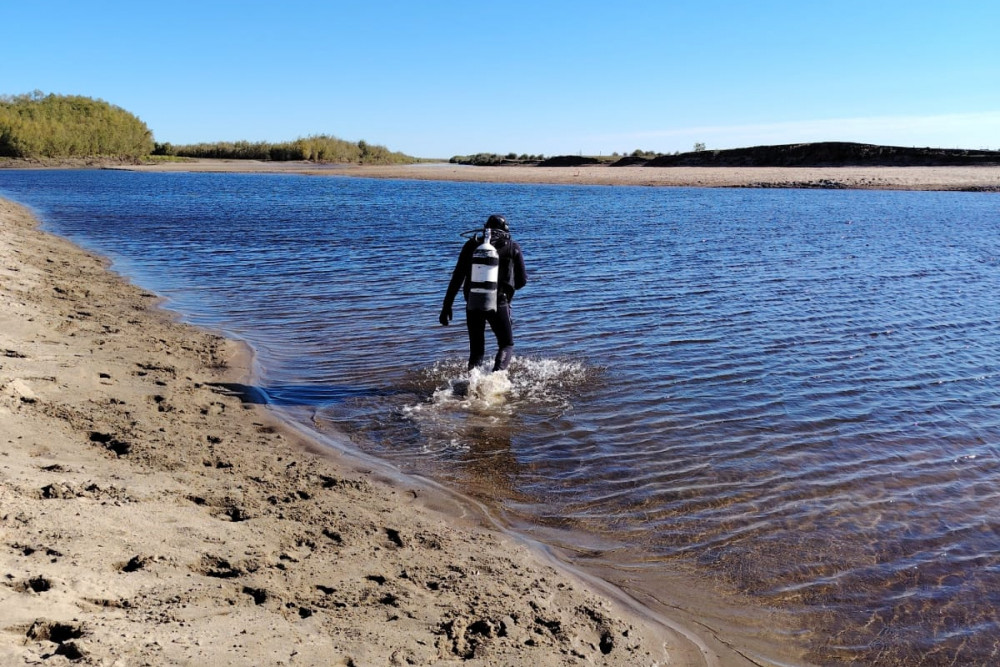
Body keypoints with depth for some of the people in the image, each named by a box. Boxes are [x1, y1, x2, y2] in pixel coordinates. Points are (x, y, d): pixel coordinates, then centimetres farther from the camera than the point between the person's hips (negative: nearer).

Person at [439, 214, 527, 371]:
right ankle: (497, 372, -14)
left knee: (476, 351, 15)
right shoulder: (512, 247, 7)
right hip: (499, 303, -2)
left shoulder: (471, 245, 10)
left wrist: (447, 306, 7)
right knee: (507, 345, 13)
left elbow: (456, 278, 5)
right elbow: (522, 281, 8)